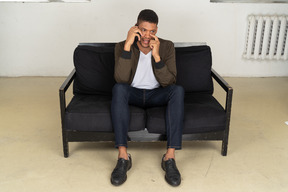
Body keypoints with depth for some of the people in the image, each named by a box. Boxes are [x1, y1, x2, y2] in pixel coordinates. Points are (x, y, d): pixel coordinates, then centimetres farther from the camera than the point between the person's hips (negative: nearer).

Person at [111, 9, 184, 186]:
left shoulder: (167, 47, -8)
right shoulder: (122, 47, -10)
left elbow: (169, 82, -18)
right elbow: (121, 79, -26)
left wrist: (156, 56, -31)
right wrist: (127, 45, -31)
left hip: (156, 94, 1)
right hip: (133, 94, 0)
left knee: (178, 90, -31)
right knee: (118, 89, -34)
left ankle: (170, 157, -32)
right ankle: (123, 156, -34)